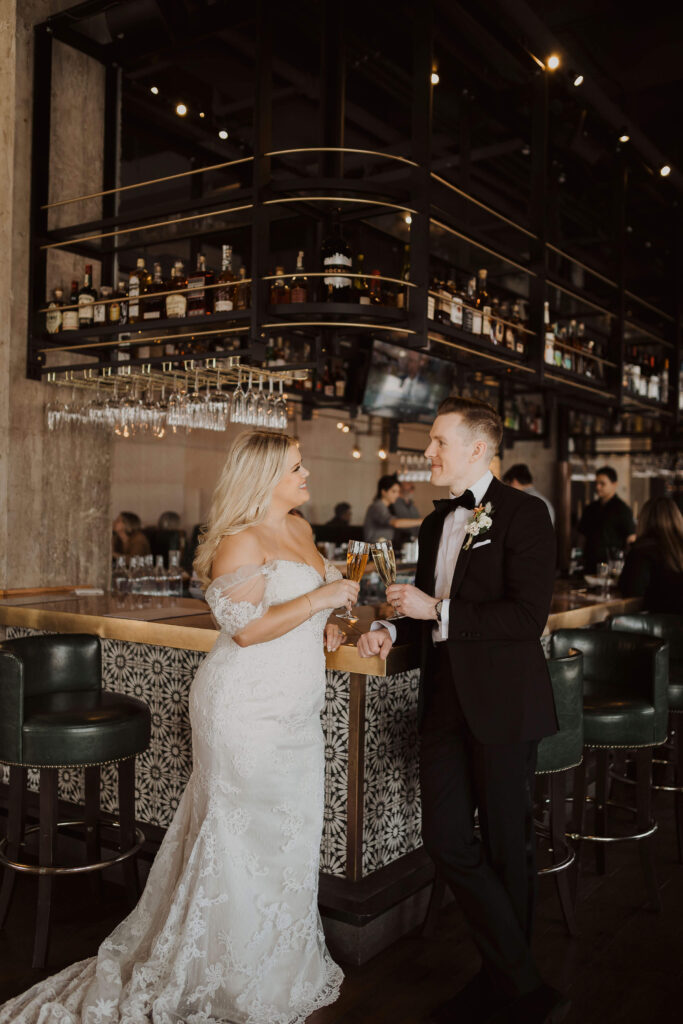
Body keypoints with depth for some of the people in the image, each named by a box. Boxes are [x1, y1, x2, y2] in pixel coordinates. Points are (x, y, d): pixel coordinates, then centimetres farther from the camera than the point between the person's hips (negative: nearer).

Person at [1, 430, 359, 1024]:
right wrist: (319, 600, -20)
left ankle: (282, 962, 30)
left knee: (290, 834, 14)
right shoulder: (240, 540, -15)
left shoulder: (300, 529, 13)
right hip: (248, 710, -8)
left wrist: (323, 626, 11)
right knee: (244, 837, 2)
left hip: (294, 709, 9)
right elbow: (245, 627, -23)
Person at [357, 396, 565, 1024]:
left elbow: (529, 616, -18)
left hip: (503, 705, -7)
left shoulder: (523, 514, -9)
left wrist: (437, 610, -17)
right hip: (446, 704, 7)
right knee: (446, 839, 3)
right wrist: (392, 629, 4)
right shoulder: (436, 524, 14)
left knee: (507, 848, 8)